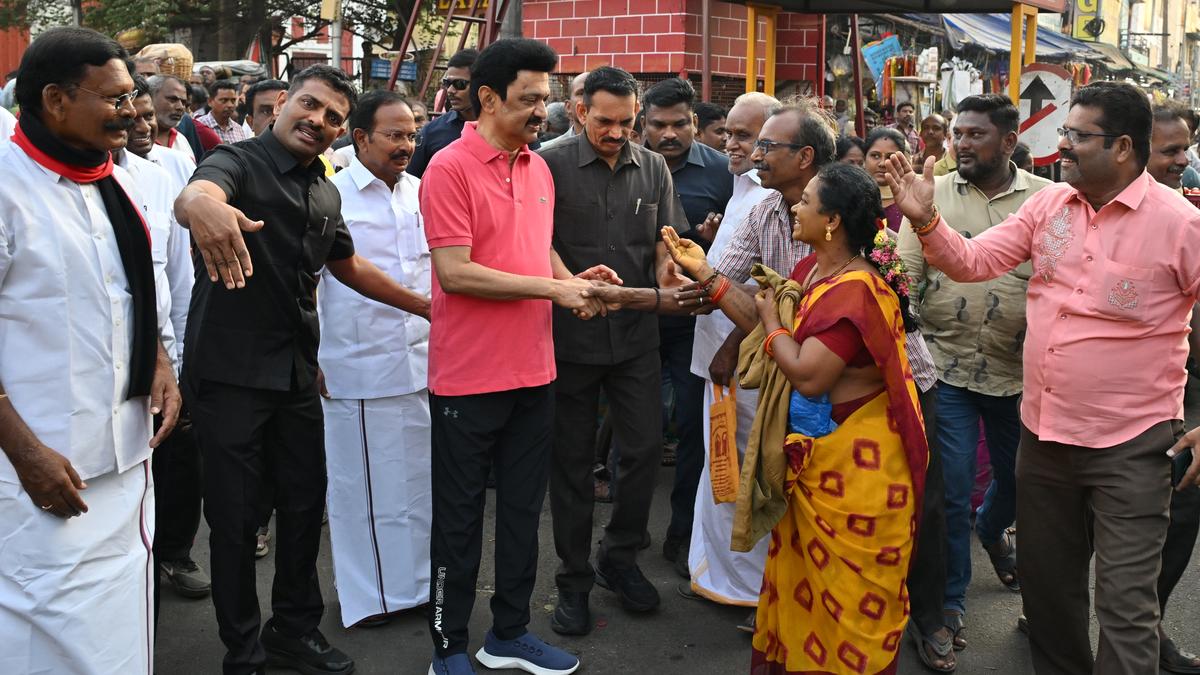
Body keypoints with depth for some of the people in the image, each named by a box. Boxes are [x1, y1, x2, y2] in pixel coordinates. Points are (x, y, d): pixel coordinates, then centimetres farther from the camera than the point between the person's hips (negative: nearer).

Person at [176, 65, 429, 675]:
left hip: (295, 371, 7)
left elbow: (349, 266, 25)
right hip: (229, 369, -7)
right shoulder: (238, 162, -12)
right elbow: (193, 195, -36)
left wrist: (427, 307, 27)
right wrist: (202, 206, -61)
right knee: (235, 515, 4)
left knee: (305, 502, 15)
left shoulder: (325, 194, 10)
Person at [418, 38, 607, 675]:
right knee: (461, 516, 7)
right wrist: (552, 288, -17)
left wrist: (573, 277, 2)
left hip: (533, 372, 7)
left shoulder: (538, 167, 9)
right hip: (469, 378, -7)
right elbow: (454, 272, -20)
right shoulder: (450, 168, -13)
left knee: (523, 508, 16)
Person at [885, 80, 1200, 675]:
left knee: (1125, 605, -1)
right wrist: (925, 220, -14)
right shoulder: (1049, 205, 3)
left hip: (1129, 447, -5)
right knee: (1046, 583, 20)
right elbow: (973, 261, 4)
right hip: (1044, 431, 6)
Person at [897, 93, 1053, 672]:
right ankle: (946, 606, 18)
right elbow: (905, 276, -3)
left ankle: (991, 529, 54)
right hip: (946, 365, -1)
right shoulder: (932, 195, 0)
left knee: (1020, 477, 20)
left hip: (1019, 371, 2)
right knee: (948, 491, 0)